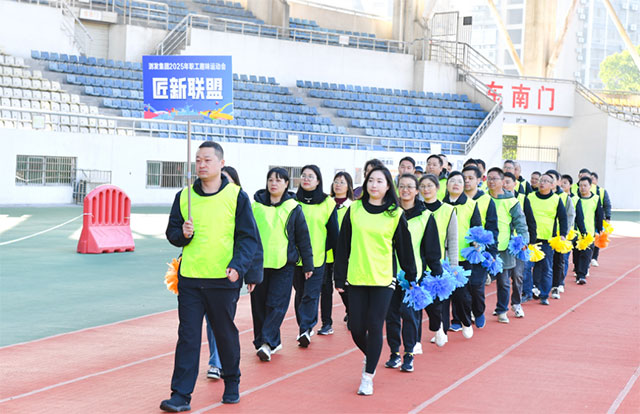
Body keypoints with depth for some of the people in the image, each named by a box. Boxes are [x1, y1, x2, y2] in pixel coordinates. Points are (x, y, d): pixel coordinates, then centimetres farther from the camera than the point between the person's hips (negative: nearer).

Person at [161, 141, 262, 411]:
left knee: (226, 334, 11)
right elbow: (172, 232, 14)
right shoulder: (184, 196, 7)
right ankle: (181, 395, 2)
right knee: (188, 336, 0)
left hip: (224, 279, -2)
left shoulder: (236, 196, -2)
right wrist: (182, 234, -9)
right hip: (190, 278, 2)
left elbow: (248, 237, -3)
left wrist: (238, 266, -17)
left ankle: (232, 384, 30)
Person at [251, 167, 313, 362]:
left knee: (276, 305, -9)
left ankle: (267, 342, -11)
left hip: (283, 265, -2)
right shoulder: (256, 206, 6)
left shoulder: (293, 209, 2)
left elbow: (303, 238, 6)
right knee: (259, 305, 6)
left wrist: (308, 265, 7)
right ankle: (273, 342, 17)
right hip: (258, 263, 3)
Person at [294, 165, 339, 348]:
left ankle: (305, 329, -8)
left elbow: (333, 232, 3)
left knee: (311, 294, -6)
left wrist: (323, 248, 4)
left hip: (317, 258, -3)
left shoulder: (327, 203, -2)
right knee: (300, 293, 10)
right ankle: (305, 328, 20)